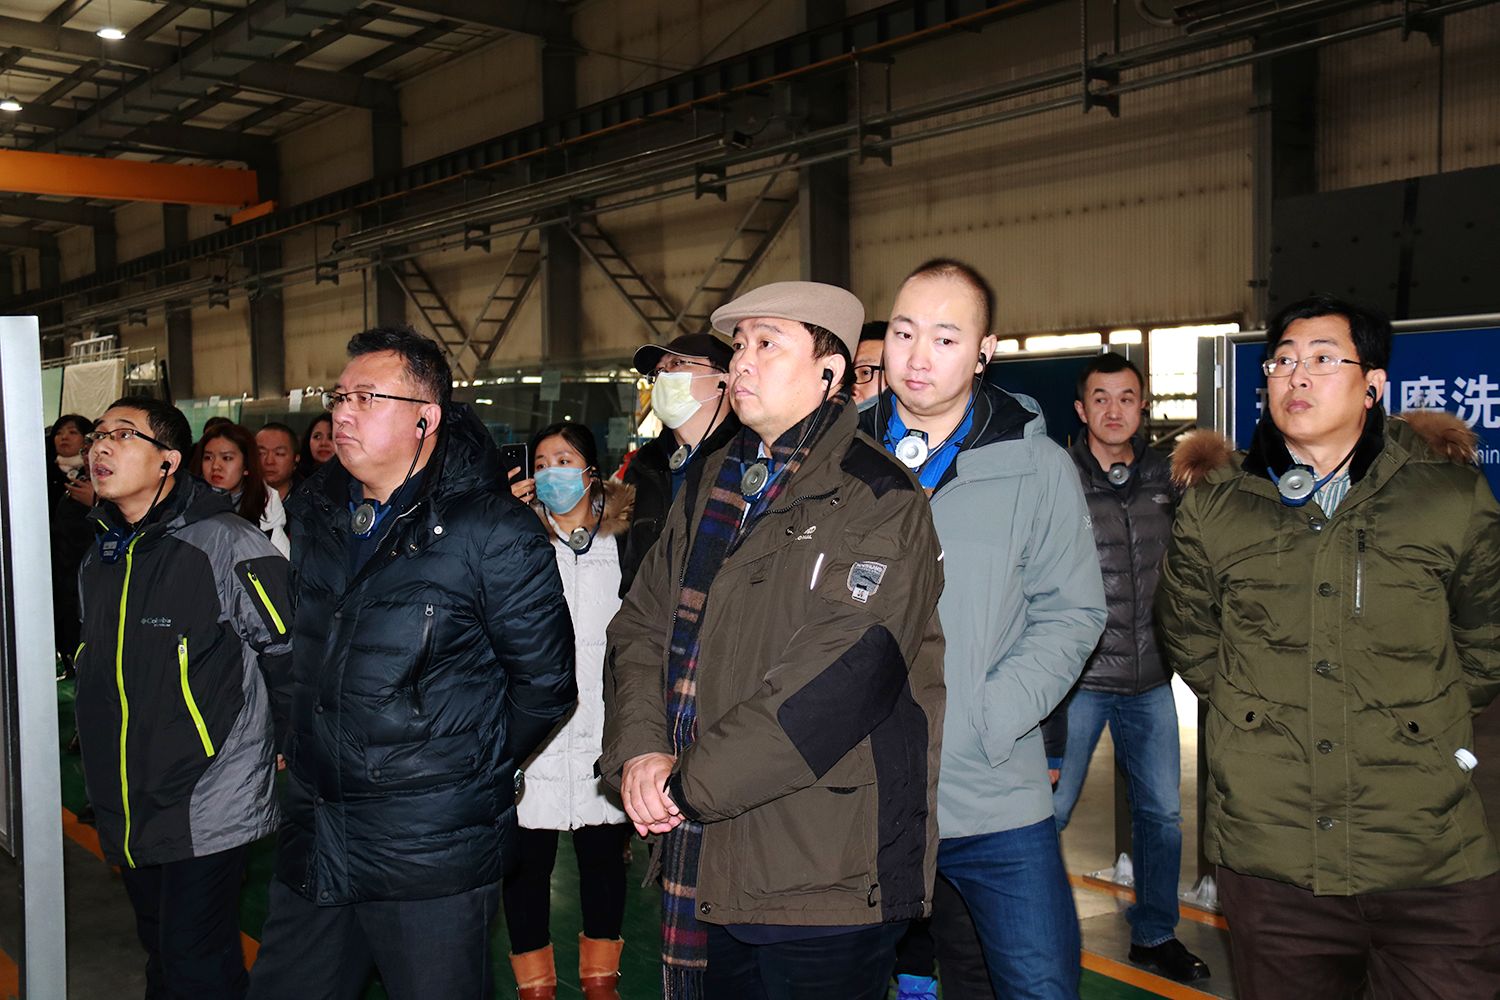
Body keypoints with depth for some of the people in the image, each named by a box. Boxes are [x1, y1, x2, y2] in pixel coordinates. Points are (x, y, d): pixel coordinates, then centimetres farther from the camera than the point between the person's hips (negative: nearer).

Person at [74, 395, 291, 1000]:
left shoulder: (224, 545, -15)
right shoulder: (99, 560, 10)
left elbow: (292, 650, -13)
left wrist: (284, 743, -6)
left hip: (206, 810, -7)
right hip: (125, 810, 8)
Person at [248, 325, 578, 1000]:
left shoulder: (493, 533, -12)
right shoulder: (312, 516, 8)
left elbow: (543, 685, -8)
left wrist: (467, 775, 0)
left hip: (435, 860, -6)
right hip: (313, 841, 6)